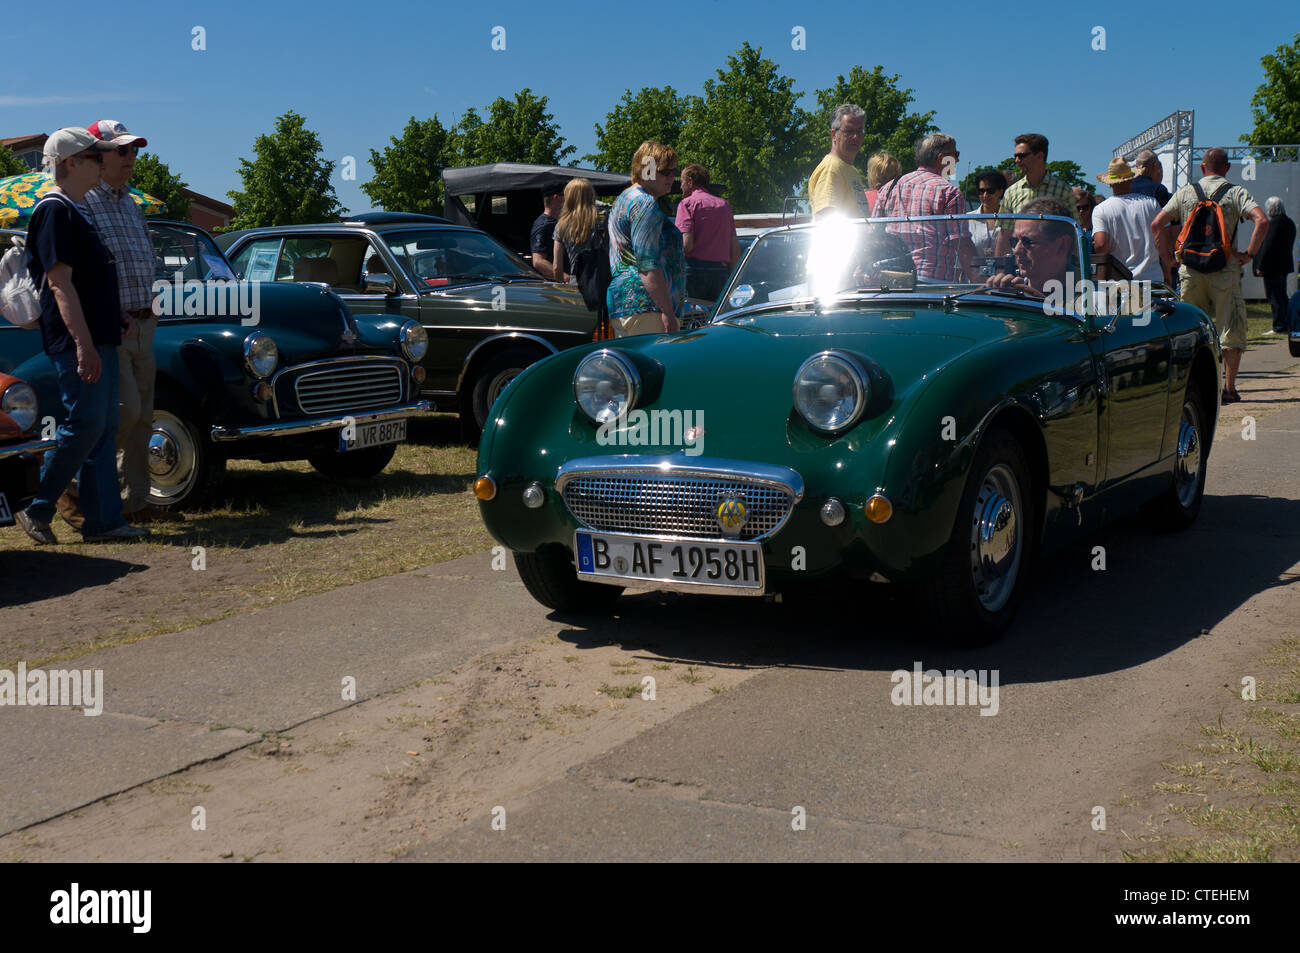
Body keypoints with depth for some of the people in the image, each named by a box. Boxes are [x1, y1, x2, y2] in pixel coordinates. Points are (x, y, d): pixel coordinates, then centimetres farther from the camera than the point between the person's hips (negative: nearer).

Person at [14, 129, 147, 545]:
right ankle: (37, 511, 2)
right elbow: (60, 282, -19)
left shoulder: (75, 211, 19)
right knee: (84, 425, -9)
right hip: (78, 342, -10)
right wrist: (83, 345, -24)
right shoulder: (55, 210, -11)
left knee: (103, 430, 8)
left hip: (97, 338, 10)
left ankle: (104, 520, 10)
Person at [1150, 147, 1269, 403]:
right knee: (1230, 329, 4)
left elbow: (1157, 224, 2)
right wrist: (1250, 253, -7)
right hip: (1225, 271, -2)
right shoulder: (1235, 193, 0)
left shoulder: (1184, 193, 7)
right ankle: (1229, 387, 1)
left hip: (1190, 271, 2)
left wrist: (1166, 255, 9)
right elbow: (1261, 220, -14)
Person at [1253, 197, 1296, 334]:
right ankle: (1285, 325, 21)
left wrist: (1260, 266, -15)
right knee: (1282, 296, 16)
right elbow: (1289, 245, 15)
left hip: (1272, 266, -9)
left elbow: (1268, 246, -20)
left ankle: (1279, 327, -5)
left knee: (1274, 297, -5)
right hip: (1284, 265, 9)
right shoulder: (1289, 223, 11)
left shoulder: (1273, 223, -18)